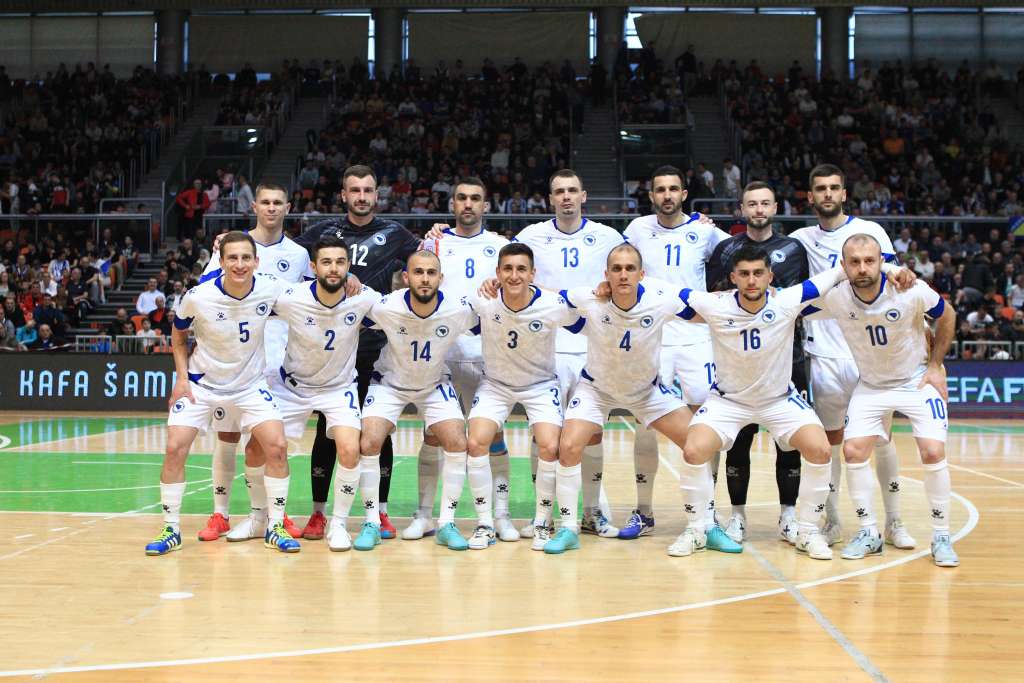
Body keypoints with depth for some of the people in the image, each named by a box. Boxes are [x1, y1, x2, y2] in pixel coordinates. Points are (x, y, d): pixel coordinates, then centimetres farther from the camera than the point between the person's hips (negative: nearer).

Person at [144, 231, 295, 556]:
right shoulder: (197, 297, -19)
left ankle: (275, 527, 2)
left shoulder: (271, 288, -16)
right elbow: (178, 335, 0)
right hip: (201, 384, -1)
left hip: (250, 385, 1)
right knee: (175, 449, -12)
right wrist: (182, 376, -8)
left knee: (276, 446, -14)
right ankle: (171, 530, 6)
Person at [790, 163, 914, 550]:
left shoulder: (869, 231, 2)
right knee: (830, 439, 5)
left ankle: (894, 522, 11)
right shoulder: (801, 239, 9)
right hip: (825, 354, 2)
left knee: (880, 438, 2)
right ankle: (832, 521, 15)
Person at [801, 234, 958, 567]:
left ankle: (941, 537, 3)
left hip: (917, 380, -2)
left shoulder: (912, 291, -24)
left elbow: (947, 316, -5)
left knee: (933, 452, -15)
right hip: (870, 385, 2)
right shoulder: (834, 297, -20)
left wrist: (935, 366, -6)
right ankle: (869, 533, 10)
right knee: (853, 452, -9)